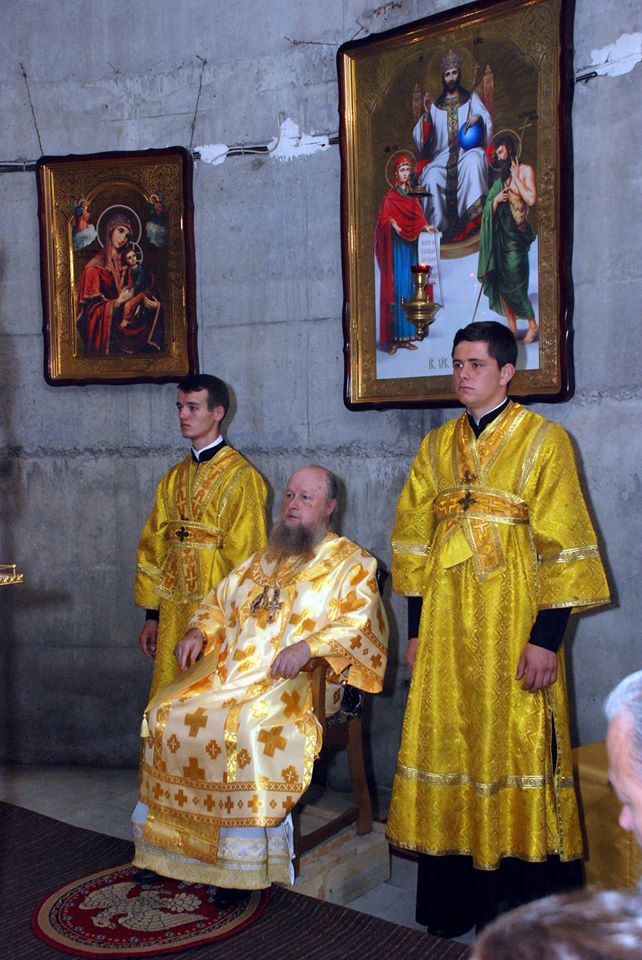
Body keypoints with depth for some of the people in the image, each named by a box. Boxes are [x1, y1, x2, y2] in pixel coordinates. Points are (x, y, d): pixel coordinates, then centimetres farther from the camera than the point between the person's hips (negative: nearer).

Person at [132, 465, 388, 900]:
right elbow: (220, 600, 27)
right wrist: (199, 632, 6)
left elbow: (360, 625, -11)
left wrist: (308, 645, -27)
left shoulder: (352, 564, 3)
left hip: (293, 682, -6)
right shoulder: (265, 559, 22)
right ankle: (163, 842, 1)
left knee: (250, 729, -33)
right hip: (231, 670, 6)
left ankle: (243, 864, -18)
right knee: (166, 714, -12)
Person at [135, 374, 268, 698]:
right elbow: (154, 546, 13)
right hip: (173, 613, 6)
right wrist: (152, 614, 9)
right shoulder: (173, 479, 12)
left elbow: (246, 554, -11)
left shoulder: (241, 477, -9)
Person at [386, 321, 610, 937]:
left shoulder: (544, 441, -2)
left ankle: (528, 903, 19)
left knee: (517, 746, 1)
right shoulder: (437, 447, 11)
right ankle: (459, 895, 25)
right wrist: (416, 629, 6)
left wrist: (547, 637, -13)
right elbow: (413, 541, 10)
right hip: (448, 627, 5)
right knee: (449, 745, 9)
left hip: (514, 622, -4)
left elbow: (563, 549, -7)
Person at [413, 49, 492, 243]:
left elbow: (488, 123, 7)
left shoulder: (471, 98, 18)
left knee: (475, 159, -38)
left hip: (467, 153, -1)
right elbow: (420, 138, 9)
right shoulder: (435, 105, 18)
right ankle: (439, 227, -31)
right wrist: (426, 114, -8)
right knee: (431, 177, -34)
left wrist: (479, 118, -16)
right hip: (441, 158, 1)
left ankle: (472, 213, -43)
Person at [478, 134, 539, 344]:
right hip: (500, 232, 6)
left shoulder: (525, 170, 0)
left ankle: (533, 325, 5)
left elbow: (531, 199, -14)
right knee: (500, 281, 0)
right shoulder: (501, 177, 17)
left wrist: (516, 177, -8)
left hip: (516, 233, -6)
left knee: (514, 282, -8)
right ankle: (512, 327, 5)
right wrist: (496, 200, -6)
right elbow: (489, 208, 15)